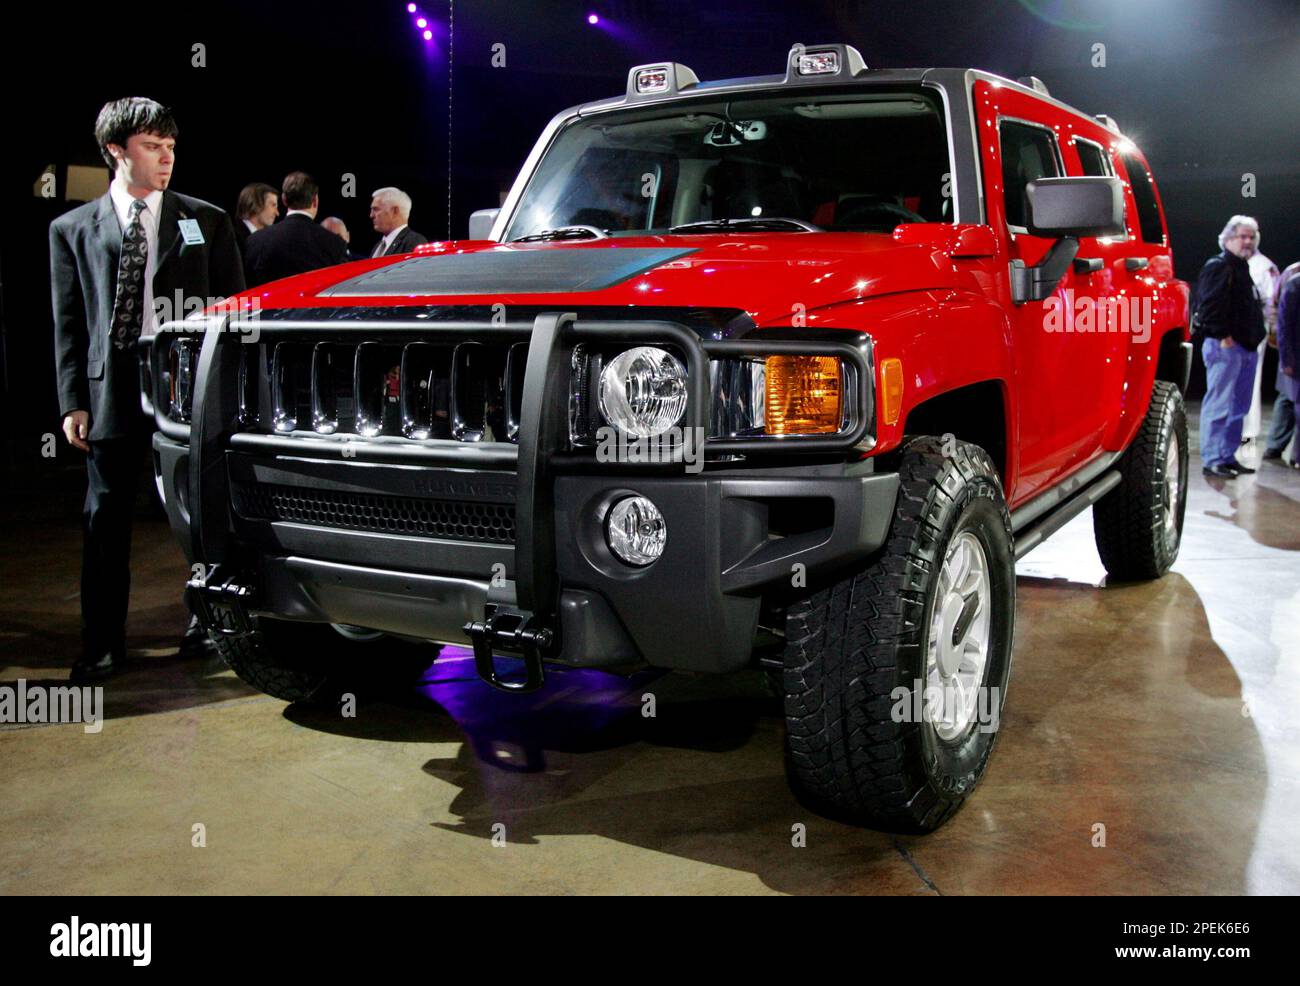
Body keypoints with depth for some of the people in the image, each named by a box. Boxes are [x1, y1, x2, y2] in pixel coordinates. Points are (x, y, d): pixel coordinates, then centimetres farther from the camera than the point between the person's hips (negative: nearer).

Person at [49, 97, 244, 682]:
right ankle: (103, 641, 13)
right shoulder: (73, 229, 8)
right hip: (112, 389, 0)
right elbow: (69, 325, 6)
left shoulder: (207, 222, 8)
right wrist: (72, 402, -3)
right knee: (106, 517, 3)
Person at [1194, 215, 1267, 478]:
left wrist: (1256, 337, 19)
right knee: (1219, 405, -10)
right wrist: (1223, 336, -22)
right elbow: (1211, 305, -19)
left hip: (1245, 347, 10)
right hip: (1224, 346, -10)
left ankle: (1228, 456, 19)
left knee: (1239, 407, 12)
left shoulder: (1242, 269, 24)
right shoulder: (1217, 267, -7)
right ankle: (1212, 459, -9)